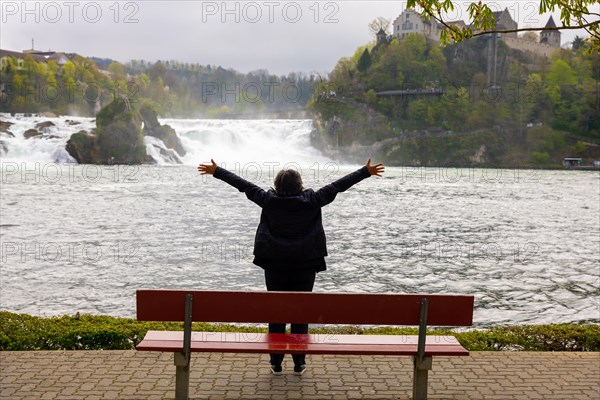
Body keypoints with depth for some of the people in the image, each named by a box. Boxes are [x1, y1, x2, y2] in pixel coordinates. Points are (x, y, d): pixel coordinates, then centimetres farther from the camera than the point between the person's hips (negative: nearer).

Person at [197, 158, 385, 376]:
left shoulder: (269, 200, -4)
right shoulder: (311, 201, -6)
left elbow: (243, 185, 4)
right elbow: (339, 185, 0)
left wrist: (216, 171, 13)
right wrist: (366, 172, 7)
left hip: (275, 266, 1)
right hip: (305, 266, -1)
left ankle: (276, 363, 13)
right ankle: (299, 363, 12)